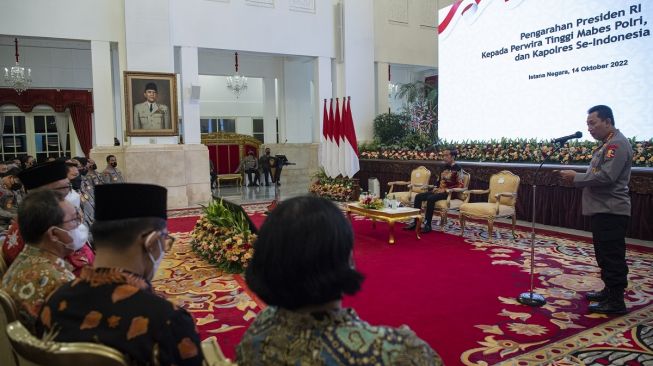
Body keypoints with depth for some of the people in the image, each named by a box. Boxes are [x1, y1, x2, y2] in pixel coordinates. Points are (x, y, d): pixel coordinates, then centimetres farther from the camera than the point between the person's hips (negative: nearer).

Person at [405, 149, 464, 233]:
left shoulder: (457, 169, -8)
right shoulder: (445, 167, 15)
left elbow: (461, 185, -14)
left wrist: (445, 189, -18)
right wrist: (436, 188, 3)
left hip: (449, 192, -8)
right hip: (440, 190, 8)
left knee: (430, 198, -34)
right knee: (418, 196, -9)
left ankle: (428, 225, -27)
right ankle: (415, 222, -11)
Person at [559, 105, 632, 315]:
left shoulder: (617, 143, -14)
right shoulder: (606, 144, 18)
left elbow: (606, 177, -24)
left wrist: (576, 177, -16)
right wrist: (578, 179, 8)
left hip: (611, 211, -10)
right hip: (602, 210, 10)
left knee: (612, 257, -5)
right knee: (605, 255, 18)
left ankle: (616, 302, 1)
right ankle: (609, 291, 30)